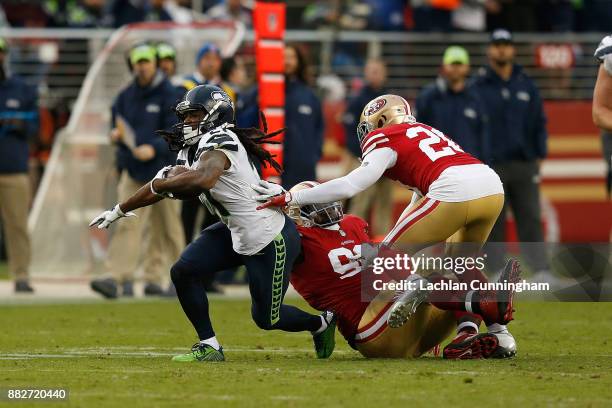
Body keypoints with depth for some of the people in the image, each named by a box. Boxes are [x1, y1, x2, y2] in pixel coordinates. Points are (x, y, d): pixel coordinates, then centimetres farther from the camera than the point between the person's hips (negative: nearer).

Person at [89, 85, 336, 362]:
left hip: (271, 239, -10)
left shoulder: (217, 142, -22)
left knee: (266, 318, 3)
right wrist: (119, 211, 16)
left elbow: (202, 181, -42)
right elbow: (166, 187, 14)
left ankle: (323, 323, 30)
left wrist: (162, 183, -27)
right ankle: (209, 347, 5)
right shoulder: (193, 149, 8)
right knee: (183, 272, -4)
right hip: (237, 234, 10)